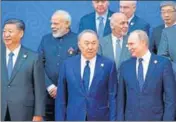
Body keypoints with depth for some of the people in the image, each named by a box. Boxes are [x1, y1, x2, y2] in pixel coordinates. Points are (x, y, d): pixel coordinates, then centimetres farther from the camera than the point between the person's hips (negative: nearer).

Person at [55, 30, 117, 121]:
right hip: (74, 117, 1)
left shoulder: (108, 65, 0)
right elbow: (61, 97, 6)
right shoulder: (68, 64, 4)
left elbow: (112, 96, 1)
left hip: (99, 118, -1)